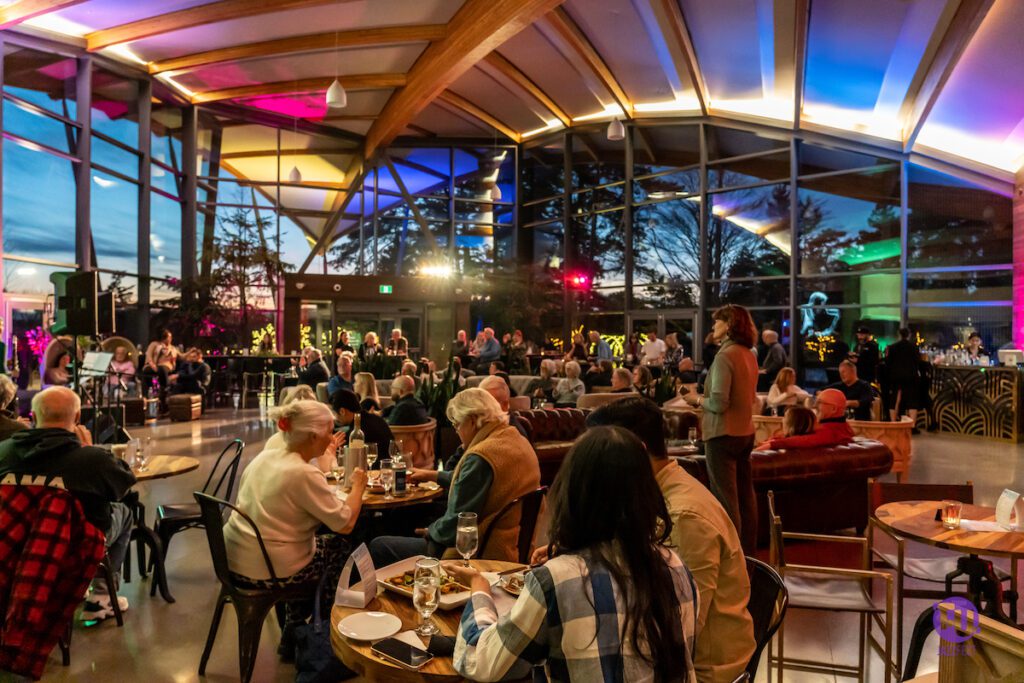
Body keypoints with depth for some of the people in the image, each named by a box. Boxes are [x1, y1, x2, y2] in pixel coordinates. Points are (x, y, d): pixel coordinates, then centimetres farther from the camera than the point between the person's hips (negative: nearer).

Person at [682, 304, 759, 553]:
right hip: (745, 432, 9)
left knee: (725, 499, -1)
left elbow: (719, 403, -23)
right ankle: (748, 553, 26)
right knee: (745, 495, 15)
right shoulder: (748, 355, 9)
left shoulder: (724, 356, -18)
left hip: (723, 434, -9)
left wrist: (697, 399, -5)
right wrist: (705, 398, 16)